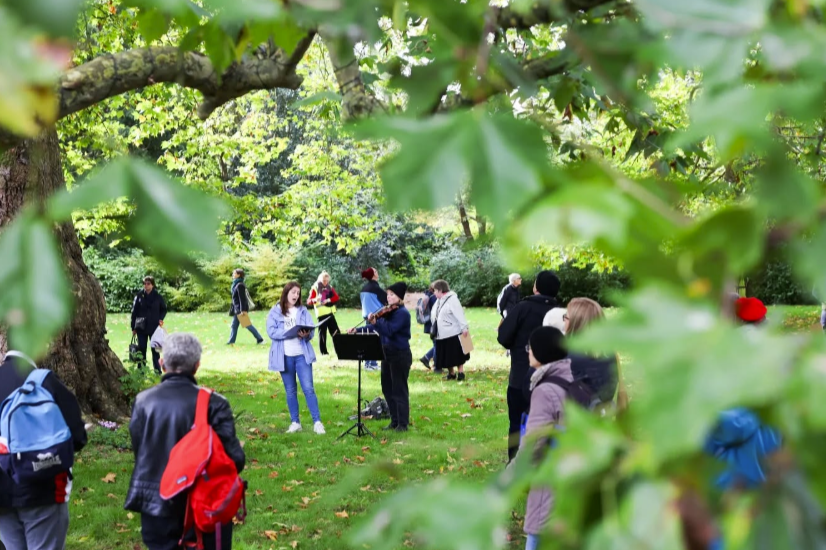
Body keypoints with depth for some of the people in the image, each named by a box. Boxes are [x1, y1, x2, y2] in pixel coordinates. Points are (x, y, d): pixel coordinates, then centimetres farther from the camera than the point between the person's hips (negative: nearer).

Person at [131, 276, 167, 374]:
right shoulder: (139, 296, -1)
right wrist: (133, 327, 0)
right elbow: (134, 312, 2)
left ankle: (157, 371, 9)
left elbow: (164, 309, 11)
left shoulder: (158, 297, -1)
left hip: (154, 327, 0)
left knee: (155, 349, 4)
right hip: (141, 327, 0)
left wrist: (161, 319, -8)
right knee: (141, 349, 5)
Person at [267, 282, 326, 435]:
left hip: (302, 354, 0)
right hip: (284, 356, 0)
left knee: (308, 388, -6)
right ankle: (295, 422, 17)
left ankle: (317, 422, -4)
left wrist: (306, 334, -22)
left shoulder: (303, 311, 9)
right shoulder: (275, 312, 2)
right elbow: (272, 332, -9)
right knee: (290, 390, 8)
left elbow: (311, 331, 2)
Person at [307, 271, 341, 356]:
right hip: (321, 313, -4)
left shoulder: (330, 287, 12)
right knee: (322, 332, -3)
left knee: (335, 331, 2)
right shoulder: (315, 288, -2)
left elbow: (336, 297, 4)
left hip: (330, 312, 4)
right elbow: (309, 301, -9)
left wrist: (329, 300, -14)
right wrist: (315, 300, -30)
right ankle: (323, 352, 1)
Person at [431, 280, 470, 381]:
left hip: (453, 334, -8)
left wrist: (464, 328, -27)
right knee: (446, 356, 12)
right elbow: (435, 315, 20)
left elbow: (459, 315, -21)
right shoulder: (439, 301, 13)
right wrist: (434, 331, 20)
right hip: (442, 334, 8)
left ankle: (461, 373, 8)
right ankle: (451, 374, 23)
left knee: (457, 355, 0)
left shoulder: (452, 299, -15)